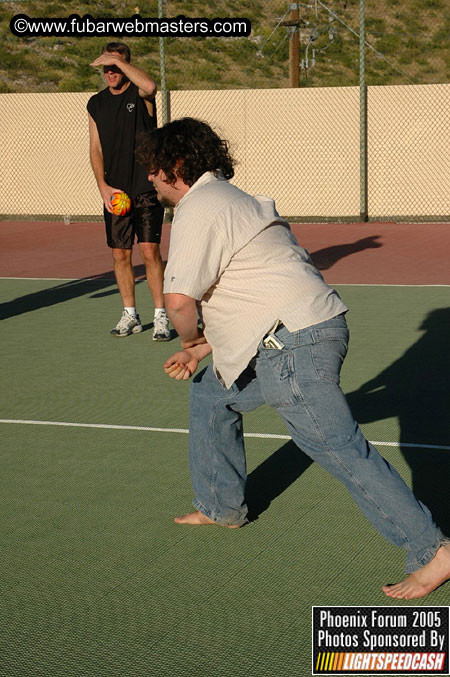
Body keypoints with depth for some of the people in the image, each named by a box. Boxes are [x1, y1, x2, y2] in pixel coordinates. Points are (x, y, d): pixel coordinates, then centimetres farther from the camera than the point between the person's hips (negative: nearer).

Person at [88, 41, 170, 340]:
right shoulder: (96, 104, 11)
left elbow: (150, 86, -29)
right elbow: (96, 149, 11)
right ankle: (130, 315, 19)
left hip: (146, 189, -4)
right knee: (120, 254, 6)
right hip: (114, 192, 4)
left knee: (150, 251, -8)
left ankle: (161, 316, 0)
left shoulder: (139, 95, -3)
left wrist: (118, 61, -20)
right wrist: (104, 187, 0)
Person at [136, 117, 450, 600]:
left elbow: (178, 300, -20)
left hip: (292, 345, -11)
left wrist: (190, 337, 2)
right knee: (209, 393, 25)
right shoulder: (231, 200, 24)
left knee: (341, 451, -9)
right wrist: (202, 349, 24)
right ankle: (222, 506, 36)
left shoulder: (198, 210, -9)